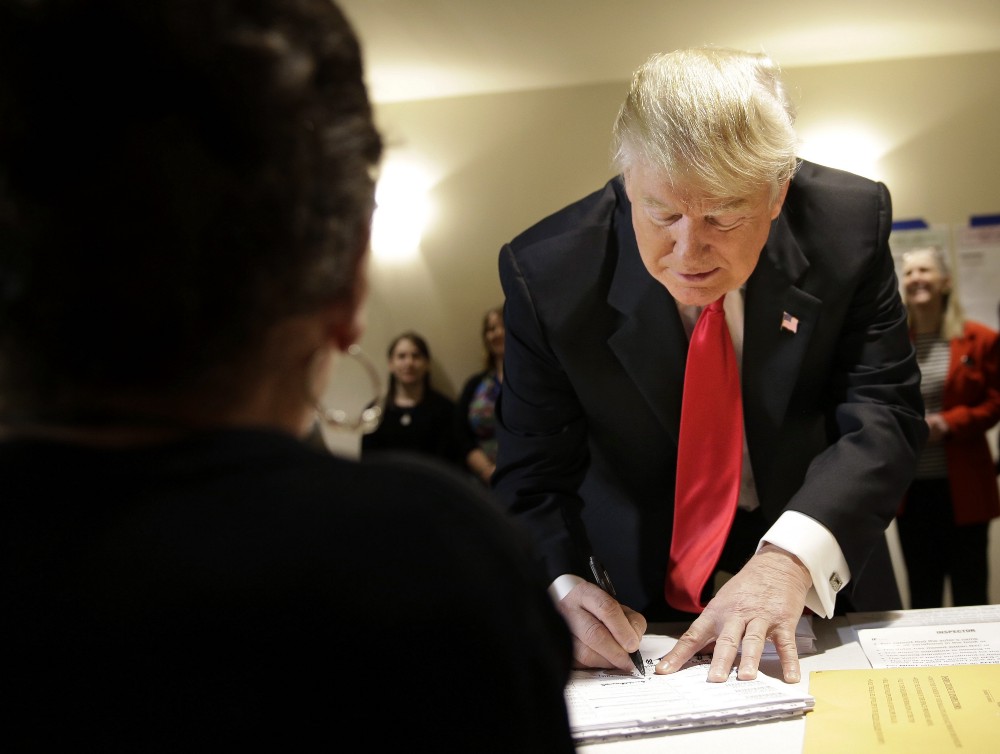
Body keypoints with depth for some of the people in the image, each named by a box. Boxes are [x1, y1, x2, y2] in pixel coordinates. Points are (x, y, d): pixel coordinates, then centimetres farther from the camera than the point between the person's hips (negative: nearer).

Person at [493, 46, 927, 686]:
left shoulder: (850, 222, -14)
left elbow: (885, 413, -15)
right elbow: (533, 477, -11)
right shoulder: (546, 272, -17)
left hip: (824, 578, 1)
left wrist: (794, 554, -32)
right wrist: (562, 588, -31)